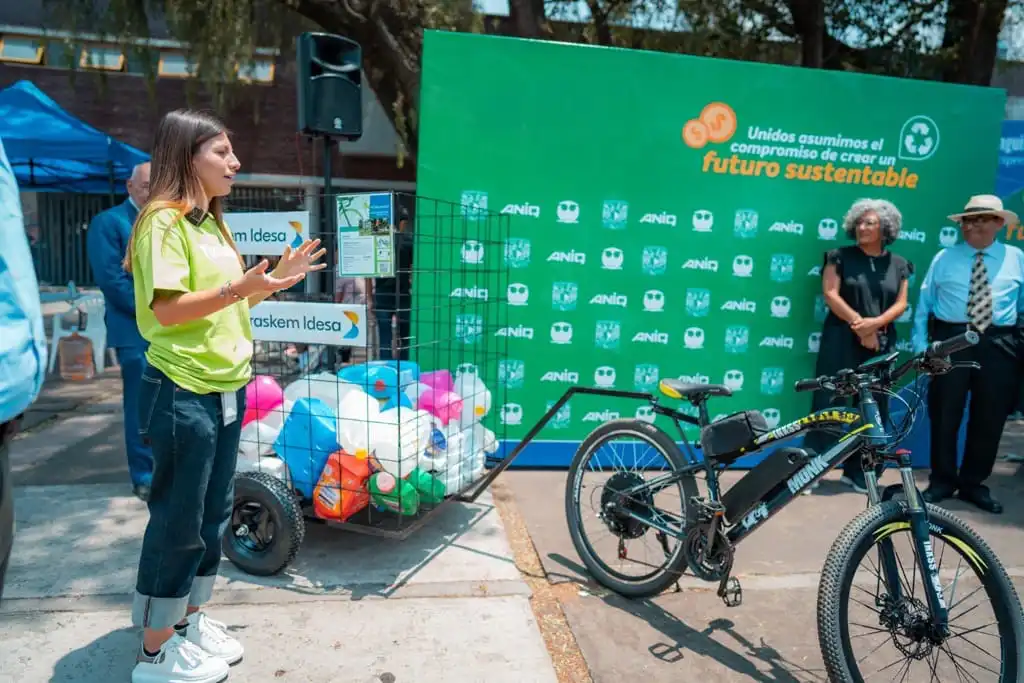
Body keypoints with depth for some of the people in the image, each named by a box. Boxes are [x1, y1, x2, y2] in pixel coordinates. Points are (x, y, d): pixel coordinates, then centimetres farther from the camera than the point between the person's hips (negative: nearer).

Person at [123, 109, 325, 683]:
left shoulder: (210, 220, 15)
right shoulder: (164, 220, -13)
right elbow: (167, 309, -21)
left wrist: (277, 279, 7)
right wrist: (239, 289, -31)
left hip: (227, 388, 9)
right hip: (183, 394, -9)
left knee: (213, 514, 16)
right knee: (179, 521, 2)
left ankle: (190, 620, 33)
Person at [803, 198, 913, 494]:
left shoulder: (898, 265, 11)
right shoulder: (840, 257, 2)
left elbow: (901, 303, 4)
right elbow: (831, 294, -7)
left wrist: (875, 323, -15)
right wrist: (859, 325, -14)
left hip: (881, 342, 4)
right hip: (841, 339, -3)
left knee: (874, 408, 5)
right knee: (829, 403, -4)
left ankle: (859, 472, 15)